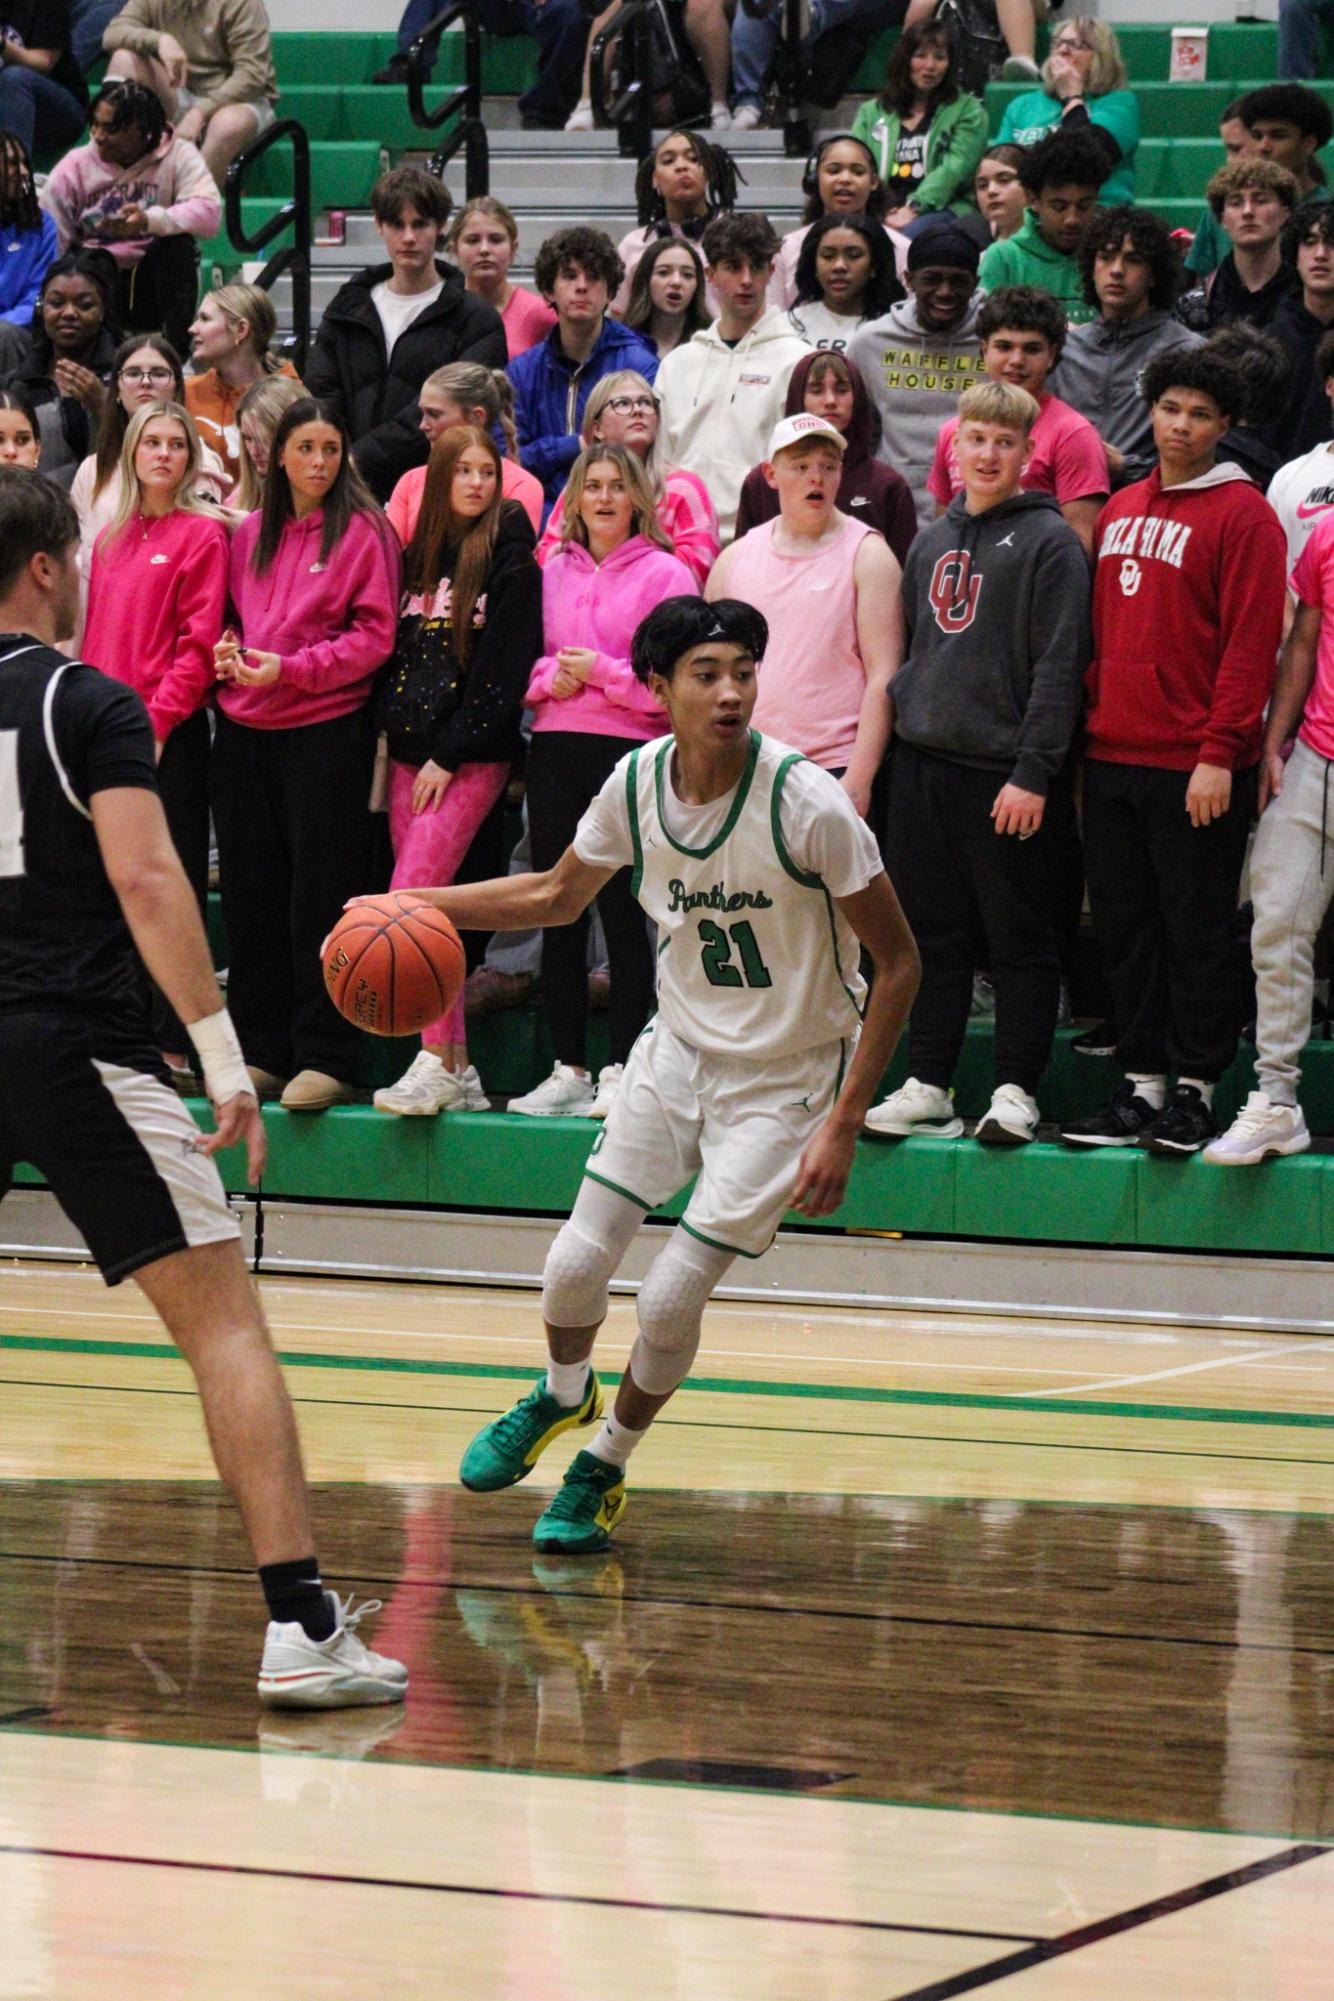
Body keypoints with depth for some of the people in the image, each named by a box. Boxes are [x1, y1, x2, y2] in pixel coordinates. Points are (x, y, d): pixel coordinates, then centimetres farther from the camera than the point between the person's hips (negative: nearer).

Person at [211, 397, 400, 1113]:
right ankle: (262, 1052, 15)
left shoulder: (362, 531, -3)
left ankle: (326, 1059, 0)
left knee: (320, 895, -4)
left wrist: (291, 668, -16)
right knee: (251, 894, 8)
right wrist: (227, 651, 1)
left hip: (326, 729, -6)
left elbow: (375, 634, -7)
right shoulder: (250, 534, 12)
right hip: (245, 731, 6)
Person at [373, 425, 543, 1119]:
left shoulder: (509, 561, -4)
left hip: (471, 756, -6)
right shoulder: (418, 555, 14)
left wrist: (450, 754, -11)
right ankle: (456, 1067, 7)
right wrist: (389, 738, 9)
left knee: (410, 899, -16)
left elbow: (503, 667, -8)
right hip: (411, 752, 6)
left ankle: (438, 1065, -15)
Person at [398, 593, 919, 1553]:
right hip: (680, 1047, 4)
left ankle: (606, 1466, 20)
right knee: (576, 1263, 2)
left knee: (672, 1298, -8)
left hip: (786, 1076, -4)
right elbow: (559, 894, 10)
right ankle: (562, 1395, 37)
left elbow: (898, 962, -17)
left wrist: (844, 1123, -20)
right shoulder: (639, 782, -12)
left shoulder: (809, 805, -26)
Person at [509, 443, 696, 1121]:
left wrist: (601, 672, -11)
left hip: (630, 752, -5)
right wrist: (550, 676, -4)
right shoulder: (553, 573, 14)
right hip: (555, 752, 5)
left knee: (622, 910, -4)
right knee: (559, 911, 5)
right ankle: (568, 1071, 11)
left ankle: (622, 1070, 0)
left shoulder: (664, 574, 0)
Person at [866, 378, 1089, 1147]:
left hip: (1005, 773, -6)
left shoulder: (1050, 543, -5)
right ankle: (928, 1086, 13)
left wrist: (1033, 772, -15)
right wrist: (900, 716, 12)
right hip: (924, 766, 6)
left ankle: (1016, 1091, 5)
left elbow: (1059, 665, -10)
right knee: (931, 936, 9)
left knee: (1019, 939, 0)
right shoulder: (933, 542, 16)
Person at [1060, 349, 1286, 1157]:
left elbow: (1251, 642, -11)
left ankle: (1195, 1092, 6)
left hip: (1195, 766, -7)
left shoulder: (1243, 514, -6)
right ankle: (1141, 1086, 16)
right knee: (1125, 929, 9)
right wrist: (1086, 731, 12)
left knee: (1198, 931, 0)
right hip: (1113, 757, 7)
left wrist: (1220, 752, -16)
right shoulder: (1121, 510, 15)